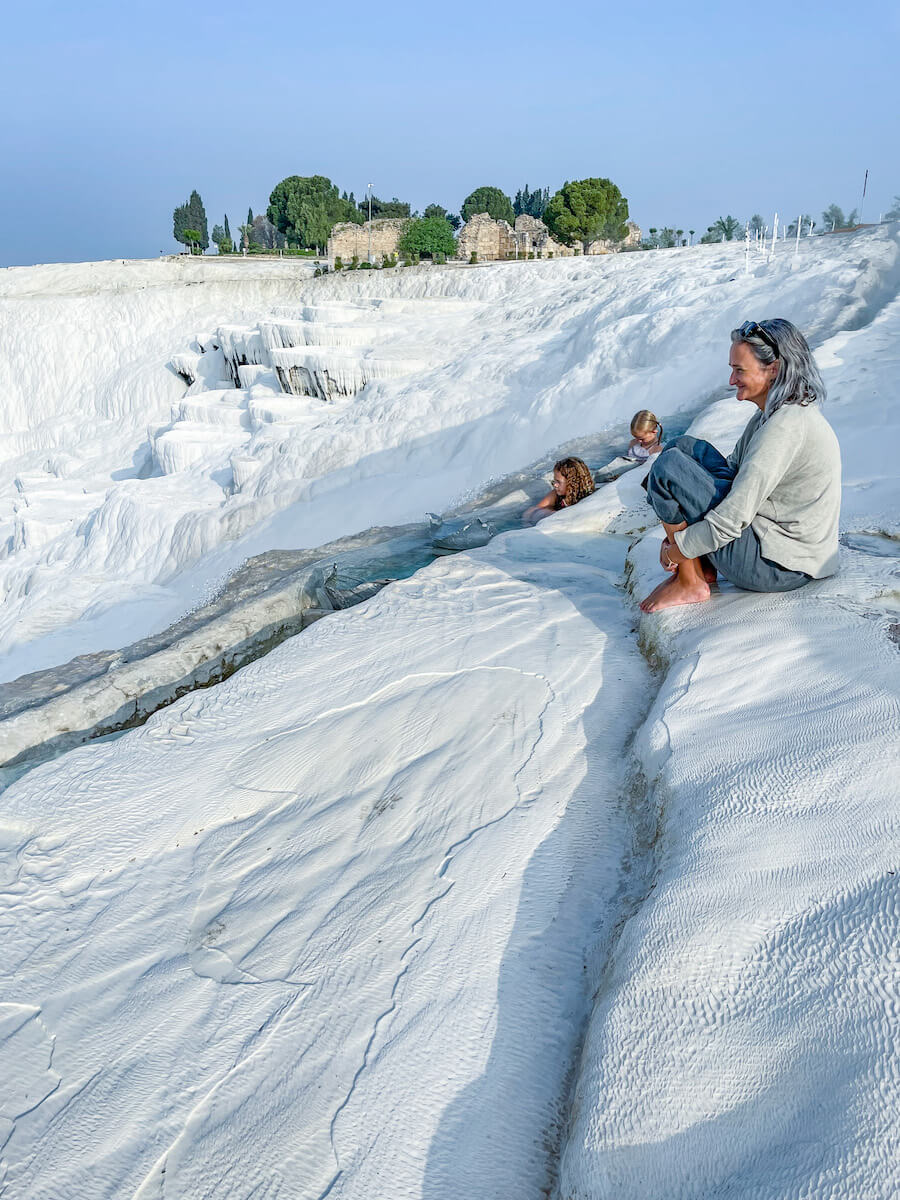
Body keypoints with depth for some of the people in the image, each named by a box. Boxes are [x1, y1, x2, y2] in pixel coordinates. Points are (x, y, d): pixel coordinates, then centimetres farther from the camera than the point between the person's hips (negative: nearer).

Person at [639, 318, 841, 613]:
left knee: (668, 466, -13)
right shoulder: (772, 413, 7)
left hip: (777, 566, -10)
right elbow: (732, 469, 15)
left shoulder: (786, 425, -24)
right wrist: (675, 533, 6)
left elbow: (733, 519, -27)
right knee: (686, 447, 13)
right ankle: (704, 567, 9)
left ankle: (690, 583, -2)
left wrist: (676, 549, -11)